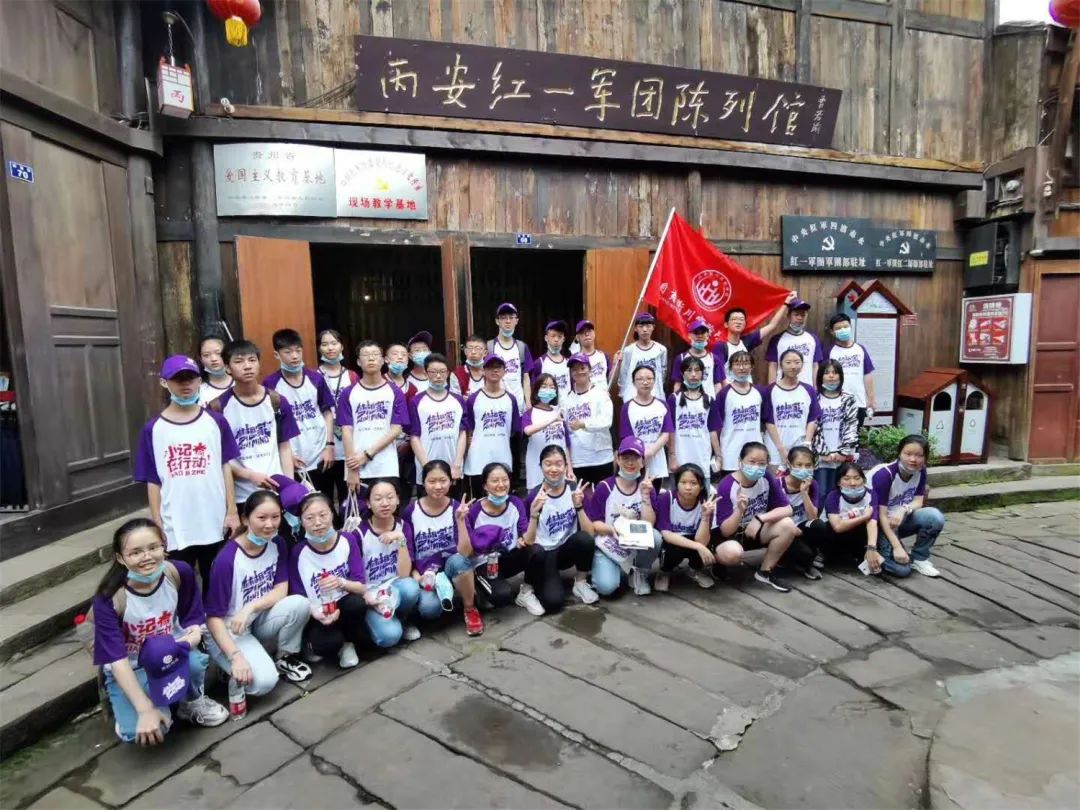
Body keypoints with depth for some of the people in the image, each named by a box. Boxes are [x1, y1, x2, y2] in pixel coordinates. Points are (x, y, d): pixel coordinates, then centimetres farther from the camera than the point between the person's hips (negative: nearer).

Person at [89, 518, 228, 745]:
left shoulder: (180, 573, -18)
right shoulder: (109, 598, -26)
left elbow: (194, 618, -3)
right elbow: (117, 660, -24)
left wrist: (193, 634, -27)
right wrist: (146, 710, -30)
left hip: (169, 654, 2)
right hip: (129, 669, -2)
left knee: (195, 661, -33)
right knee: (137, 732, -26)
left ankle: (192, 702, 1)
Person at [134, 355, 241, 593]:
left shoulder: (216, 422, -1)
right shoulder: (153, 429, -2)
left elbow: (225, 467, 2)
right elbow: (153, 482, 0)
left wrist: (232, 511, -1)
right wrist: (157, 526, -1)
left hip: (215, 523, 1)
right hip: (176, 528, 0)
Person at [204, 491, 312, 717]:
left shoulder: (277, 544, -8)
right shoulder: (226, 559, -25)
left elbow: (281, 590, -9)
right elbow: (214, 617, -21)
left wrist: (250, 607, -27)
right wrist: (236, 656, -30)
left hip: (258, 622, 6)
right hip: (228, 631, -5)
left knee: (300, 604, -25)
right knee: (264, 680, -29)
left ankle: (286, 657, 0)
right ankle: (235, 674, 4)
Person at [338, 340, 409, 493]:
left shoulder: (395, 392, 4)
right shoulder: (348, 394, 5)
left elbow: (396, 429, -2)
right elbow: (346, 431, -1)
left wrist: (367, 454, -11)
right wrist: (352, 470, -9)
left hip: (387, 469, 0)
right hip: (357, 469, 0)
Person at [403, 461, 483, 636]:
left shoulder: (457, 508, -8)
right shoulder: (411, 511, -5)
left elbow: (465, 553, -19)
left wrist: (460, 520, -29)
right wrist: (415, 575, -11)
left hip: (453, 569, 0)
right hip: (425, 575, 0)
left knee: (458, 560, -36)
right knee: (429, 608, -32)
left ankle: (470, 609, -10)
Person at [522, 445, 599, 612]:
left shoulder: (575, 490, -8)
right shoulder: (533, 496, -14)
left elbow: (589, 533, -15)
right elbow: (528, 542, -19)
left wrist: (578, 506, -30)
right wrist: (534, 512, -34)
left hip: (567, 549, 2)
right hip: (543, 554, -2)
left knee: (585, 539, -31)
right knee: (552, 601, -26)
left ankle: (580, 583, -3)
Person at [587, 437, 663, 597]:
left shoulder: (646, 487, -2)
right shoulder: (604, 487, -9)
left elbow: (649, 525, -12)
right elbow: (592, 524, -9)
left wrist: (645, 495, -21)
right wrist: (613, 529, -26)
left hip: (637, 547, 3)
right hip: (607, 547, -2)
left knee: (655, 537, -29)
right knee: (606, 587, -26)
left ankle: (640, 574, 0)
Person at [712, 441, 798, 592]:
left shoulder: (767, 478, -12)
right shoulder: (726, 486, -25)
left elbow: (787, 509, -14)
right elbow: (726, 531, -24)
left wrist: (760, 518, -29)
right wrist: (740, 510, -43)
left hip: (754, 530, 6)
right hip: (728, 534, -5)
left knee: (788, 525, -20)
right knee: (732, 553, -38)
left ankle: (765, 572, -1)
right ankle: (715, 561, 1)